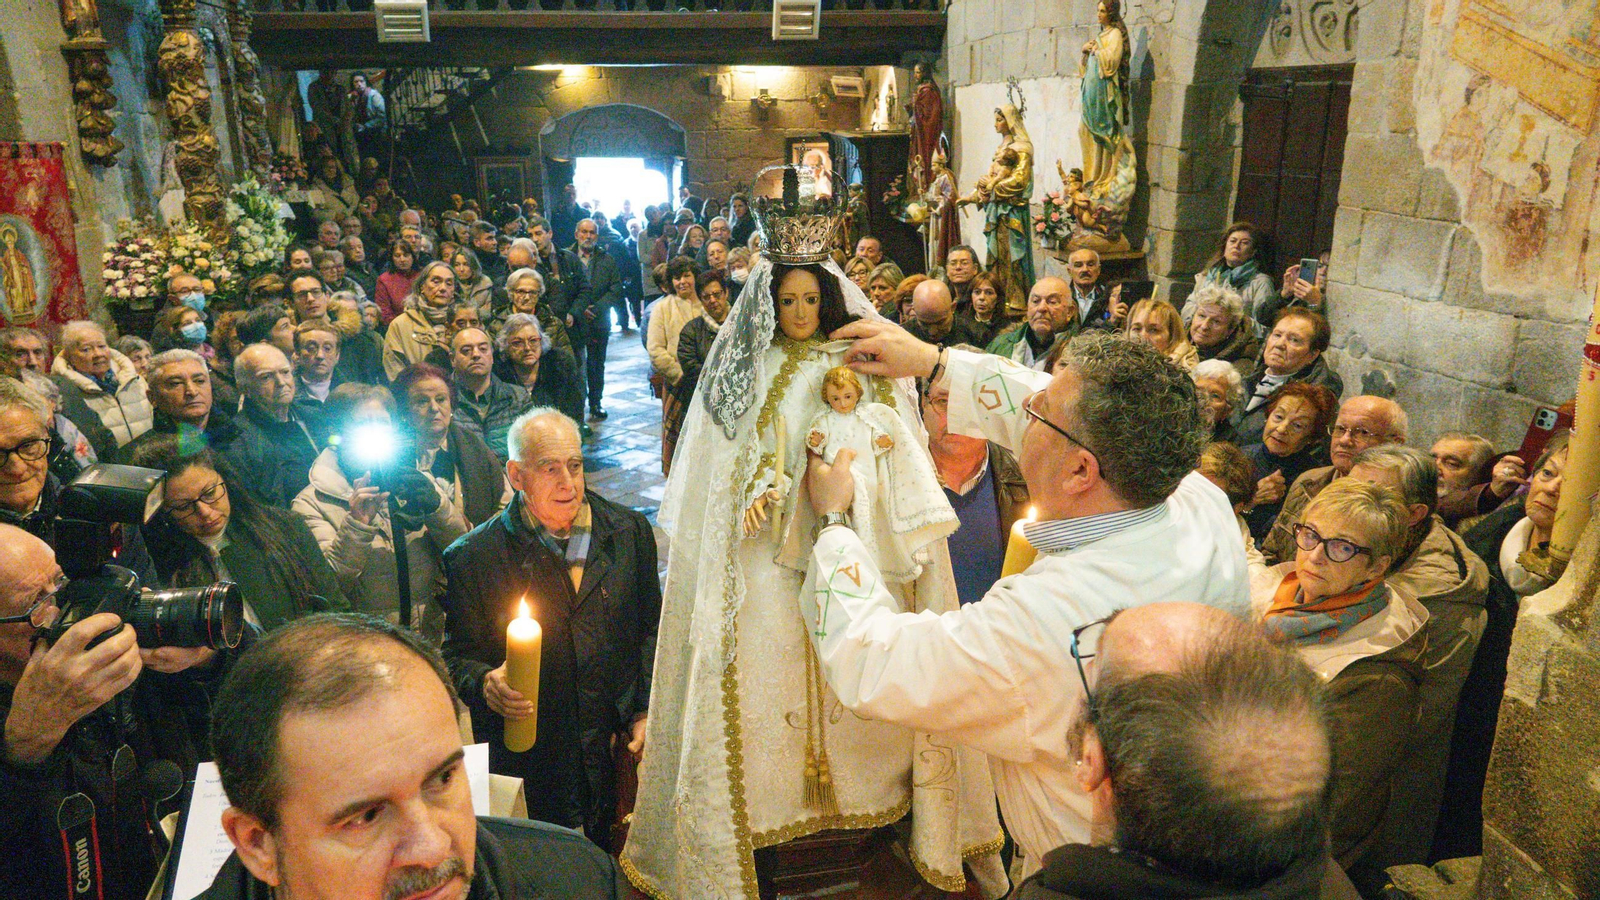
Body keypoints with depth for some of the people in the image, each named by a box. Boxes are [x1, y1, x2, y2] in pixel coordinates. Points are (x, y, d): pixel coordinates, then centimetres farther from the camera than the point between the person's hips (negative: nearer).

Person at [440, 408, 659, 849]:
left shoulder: (629, 530, 3)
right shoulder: (474, 557, -4)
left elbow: (651, 627, 9)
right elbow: (459, 654, 3)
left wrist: (648, 711, 2)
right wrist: (485, 684, -19)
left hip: (621, 752, 2)